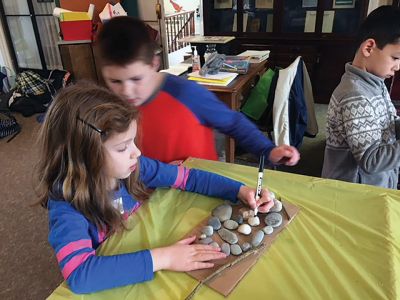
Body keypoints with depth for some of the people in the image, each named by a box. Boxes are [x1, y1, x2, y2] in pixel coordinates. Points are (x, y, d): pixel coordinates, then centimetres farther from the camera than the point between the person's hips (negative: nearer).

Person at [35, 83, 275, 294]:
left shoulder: (133, 167, -15)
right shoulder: (66, 204, -26)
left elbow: (189, 178, -6)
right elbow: (79, 274, -39)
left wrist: (241, 191, -15)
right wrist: (162, 258, -41)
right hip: (113, 287, -3)